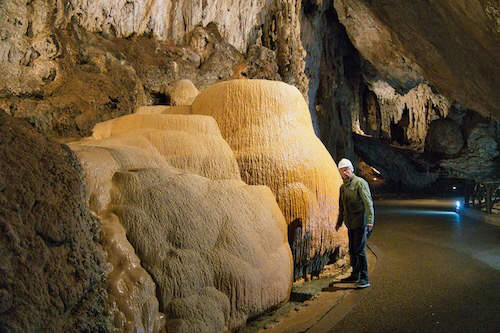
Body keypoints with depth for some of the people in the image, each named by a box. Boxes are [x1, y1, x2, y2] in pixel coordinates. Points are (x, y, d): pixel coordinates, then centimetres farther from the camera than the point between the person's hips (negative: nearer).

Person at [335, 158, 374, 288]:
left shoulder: (360, 183, -10)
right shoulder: (343, 187, 15)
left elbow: (368, 203, -16)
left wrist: (369, 221, -23)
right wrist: (339, 221, 26)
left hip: (360, 222, -8)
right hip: (350, 224, 8)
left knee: (359, 250, -9)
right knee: (352, 250, 14)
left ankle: (364, 279, -3)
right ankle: (355, 275, 26)